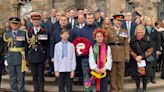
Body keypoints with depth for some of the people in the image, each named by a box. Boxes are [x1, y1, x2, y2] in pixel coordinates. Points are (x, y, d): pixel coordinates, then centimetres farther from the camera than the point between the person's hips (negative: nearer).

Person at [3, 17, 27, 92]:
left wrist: (26, 58, -3)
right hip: (10, 58, 2)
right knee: (12, 77, 10)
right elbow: (5, 47, 7)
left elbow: (26, 46, 0)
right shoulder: (6, 34, 7)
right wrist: (6, 58, 2)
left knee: (21, 77, 4)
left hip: (20, 58, -2)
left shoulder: (23, 33, 0)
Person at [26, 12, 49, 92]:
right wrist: (26, 57, 4)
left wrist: (47, 57, -3)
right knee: (34, 76, 9)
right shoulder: (29, 32, 8)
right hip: (31, 57, 2)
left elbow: (47, 46, 1)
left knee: (41, 76, 2)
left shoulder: (44, 32, 1)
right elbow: (27, 45, 8)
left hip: (41, 57, -2)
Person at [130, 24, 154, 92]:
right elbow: (131, 50, 2)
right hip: (135, 60, 1)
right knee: (136, 74, 5)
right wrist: (135, 57, -13)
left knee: (145, 74, 4)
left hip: (145, 60, -1)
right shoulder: (132, 40, -5)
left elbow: (150, 50, -7)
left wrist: (142, 56, -15)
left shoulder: (147, 39, -8)